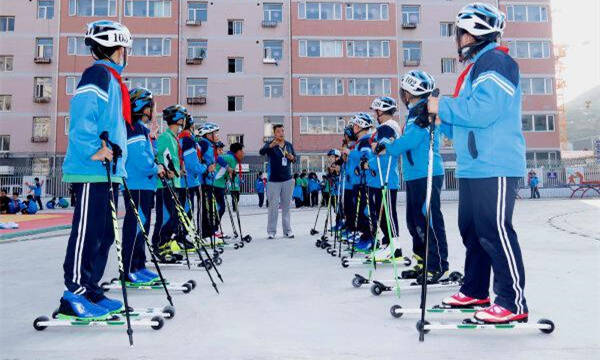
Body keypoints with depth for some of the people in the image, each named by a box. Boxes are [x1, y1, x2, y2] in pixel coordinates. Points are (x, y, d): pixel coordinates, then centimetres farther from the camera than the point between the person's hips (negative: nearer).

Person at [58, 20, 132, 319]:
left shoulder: (112, 79, 23)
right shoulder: (98, 74, -7)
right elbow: (82, 114, -19)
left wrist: (117, 165, 25)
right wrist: (93, 150, -23)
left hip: (107, 172, 10)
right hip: (91, 172, -10)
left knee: (104, 235, 12)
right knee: (86, 233, -6)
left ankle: (90, 291, 20)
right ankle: (74, 296, 2)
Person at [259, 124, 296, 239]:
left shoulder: (289, 145, 9)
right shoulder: (270, 145, -5)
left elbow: (295, 158, 18)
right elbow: (261, 152, -26)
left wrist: (292, 158, -6)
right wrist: (271, 146, -46)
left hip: (287, 180, 4)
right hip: (274, 181, -4)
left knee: (286, 206, 8)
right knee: (273, 206, -3)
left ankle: (287, 230, 14)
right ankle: (271, 231, 5)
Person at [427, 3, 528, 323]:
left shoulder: (495, 62, -9)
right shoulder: (476, 66, 23)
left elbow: (482, 112, -22)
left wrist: (443, 106, -11)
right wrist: (441, 117, 14)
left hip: (495, 167, -10)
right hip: (472, 168, 10)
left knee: (495, 232, -9)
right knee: (471, 230, 14)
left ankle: (513, 303, 1)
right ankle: (475, 291, 25)